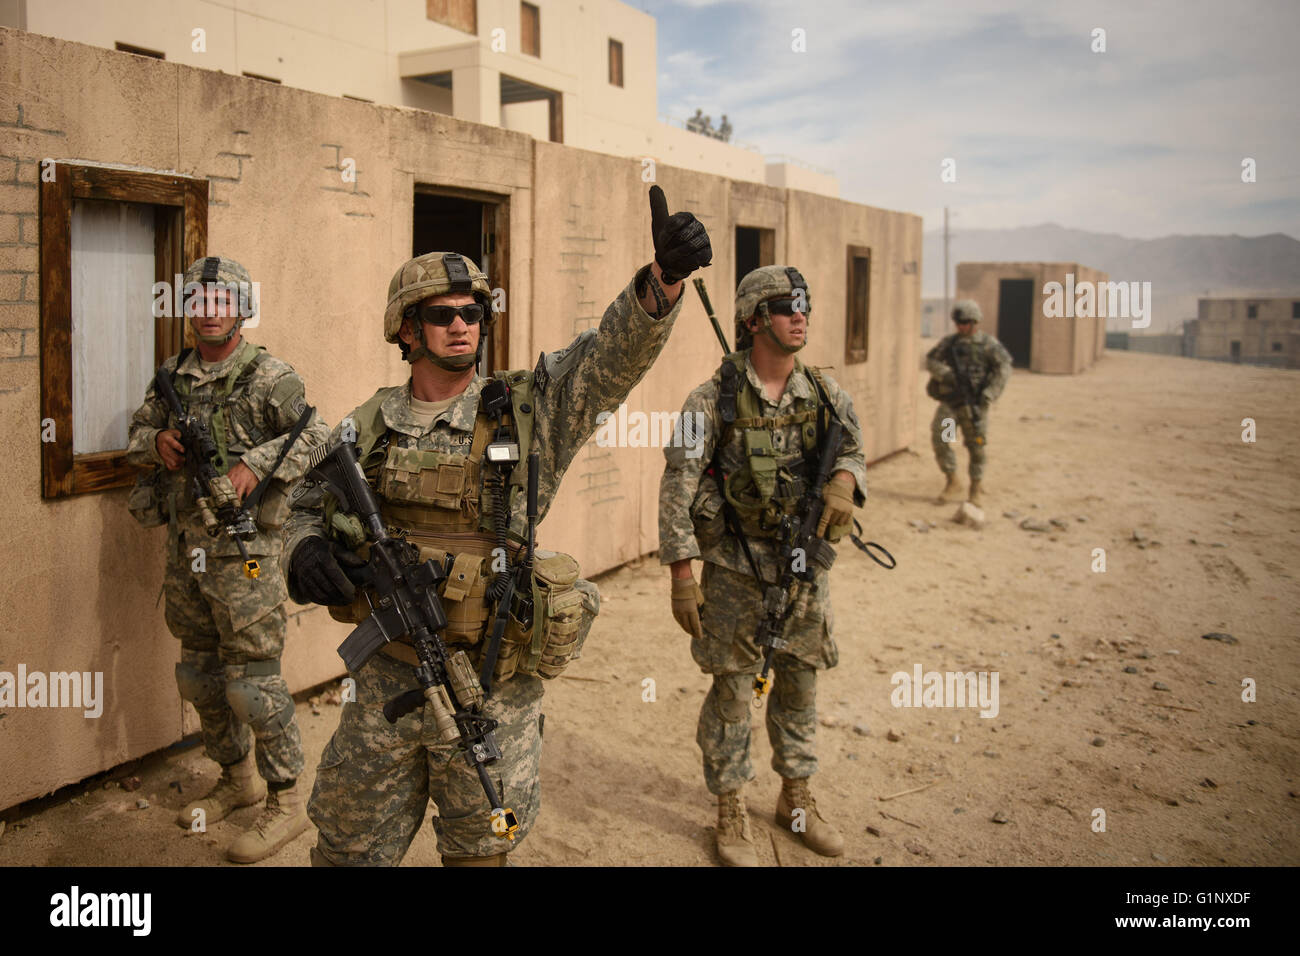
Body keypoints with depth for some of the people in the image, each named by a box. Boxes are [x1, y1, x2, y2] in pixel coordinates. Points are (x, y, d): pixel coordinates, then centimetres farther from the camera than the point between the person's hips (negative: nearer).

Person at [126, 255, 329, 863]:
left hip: (242, 549, -7)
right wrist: (156, 441, -1)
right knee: (200, 674, 16)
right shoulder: (173, 376, 12)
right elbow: (137, 434, 22)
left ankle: (286, 802, 8)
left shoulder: (269, 376, -8)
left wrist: (256, 464, -25)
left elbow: (316, 437, -16)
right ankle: (237, 778, 34)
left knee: (253, 677, -5)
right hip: (183, 547, 7)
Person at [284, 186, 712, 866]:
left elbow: (611, 356, -20)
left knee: (480, 850, 19)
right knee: (349, 848, 17)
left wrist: (665, 276, -38)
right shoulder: (367, 428, 2)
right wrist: (305, 550, -11)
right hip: (387, 679, 2)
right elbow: (307, 507, 14)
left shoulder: (525, 408, -6)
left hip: (493, 689, -1)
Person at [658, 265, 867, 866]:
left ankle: (796, 800, 35)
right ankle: (731, 813, 23)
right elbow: (677, 488, -11)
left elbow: (853, 447, 13)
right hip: (736, 570, -4)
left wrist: (844, 480, -12)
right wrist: (682, 575, -14)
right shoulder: (714, 400, -11)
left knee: (800, 684, 16)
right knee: (731, 689, 6)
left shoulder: (824, 393, 1)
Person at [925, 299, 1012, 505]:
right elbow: (930, 360, 4)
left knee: (976, 443, 0)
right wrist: (946, 374, -16)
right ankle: (952, 483, 4)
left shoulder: (988, 344, 0)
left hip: (974, 401, -3)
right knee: (939, 437, -10)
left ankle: (977, 487, 16)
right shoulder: (948, 342, 9)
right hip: (949, 401, 3)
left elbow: (1003, 368, -5)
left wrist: (989, 394, -15)